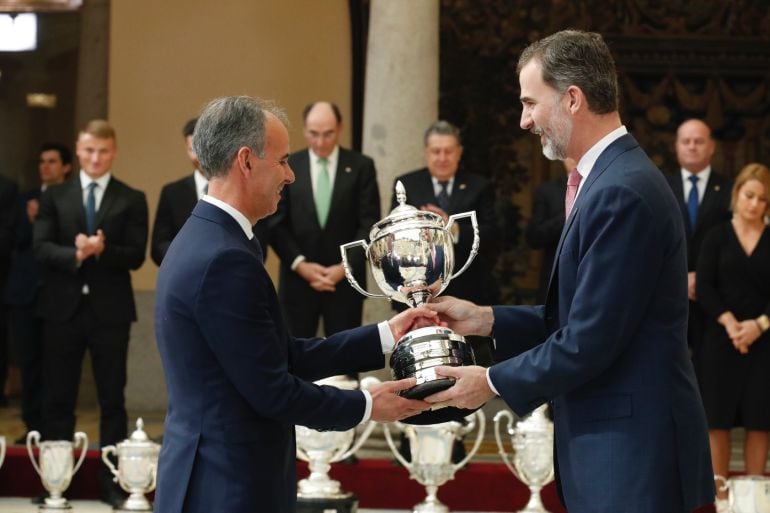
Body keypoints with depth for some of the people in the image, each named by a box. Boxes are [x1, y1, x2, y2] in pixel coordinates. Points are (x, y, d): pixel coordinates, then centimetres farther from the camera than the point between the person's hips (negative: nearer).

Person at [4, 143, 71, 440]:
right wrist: (31, 221, -13)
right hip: (25, 292, 5)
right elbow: (16, 240, 4)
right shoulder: (26, 200, 14)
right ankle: (34, 424, 13)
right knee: (28, 360, 6)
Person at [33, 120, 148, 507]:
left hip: (110, 310, -1)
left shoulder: (132, 200, 5)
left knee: (112, 399, 3)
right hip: (63, 307, 1)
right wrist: (74, 255, -20)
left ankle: (112, 482, 8)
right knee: (57, 399, 4)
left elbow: (136, 256, -4)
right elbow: (40, 247, -2)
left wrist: (101, 250, -22)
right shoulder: (54, 196, 8)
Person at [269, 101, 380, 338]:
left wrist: (346, 267, -11)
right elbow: (276, 223, 1)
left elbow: (370, 224, -1)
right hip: (298, 280, 0)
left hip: (345, 279, 0)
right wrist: (299, 263, -11)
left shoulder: (361, 166, 1)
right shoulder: (287, 166, 2)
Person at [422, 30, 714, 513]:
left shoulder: (622, 192, -20)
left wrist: (493, 382, -10)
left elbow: (588, 342, -21)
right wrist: (486, 320, 9)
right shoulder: (613, 178, 12)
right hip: (614, 441, 10)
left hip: (631, 453, -10)